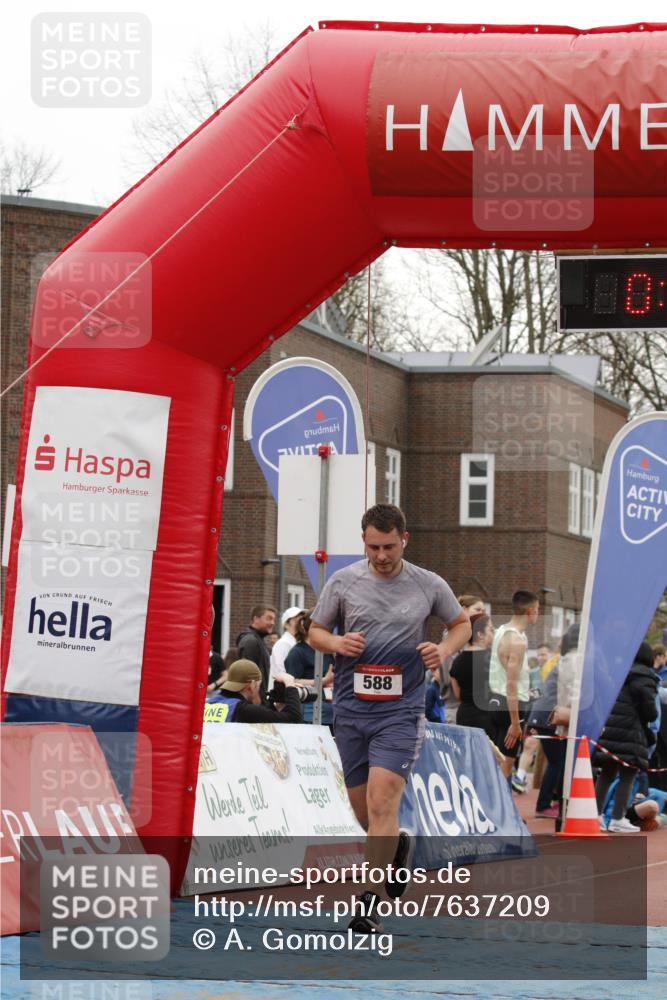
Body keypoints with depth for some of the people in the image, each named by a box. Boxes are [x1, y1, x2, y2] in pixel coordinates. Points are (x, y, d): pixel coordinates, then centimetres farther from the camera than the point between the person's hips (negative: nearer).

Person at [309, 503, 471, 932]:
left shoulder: (430, 586, 1)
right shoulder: (343, 581, 3)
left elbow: (462, 624, 15)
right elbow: (315, 631, 12)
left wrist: (444, 649, -5)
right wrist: (337, 643, -11)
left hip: (401, 710, -3)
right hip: (351, 708, 3)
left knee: (382, 803, -17)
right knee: (363, 810, 9)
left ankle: (370, 899, -12)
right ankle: (398, 844, 43)